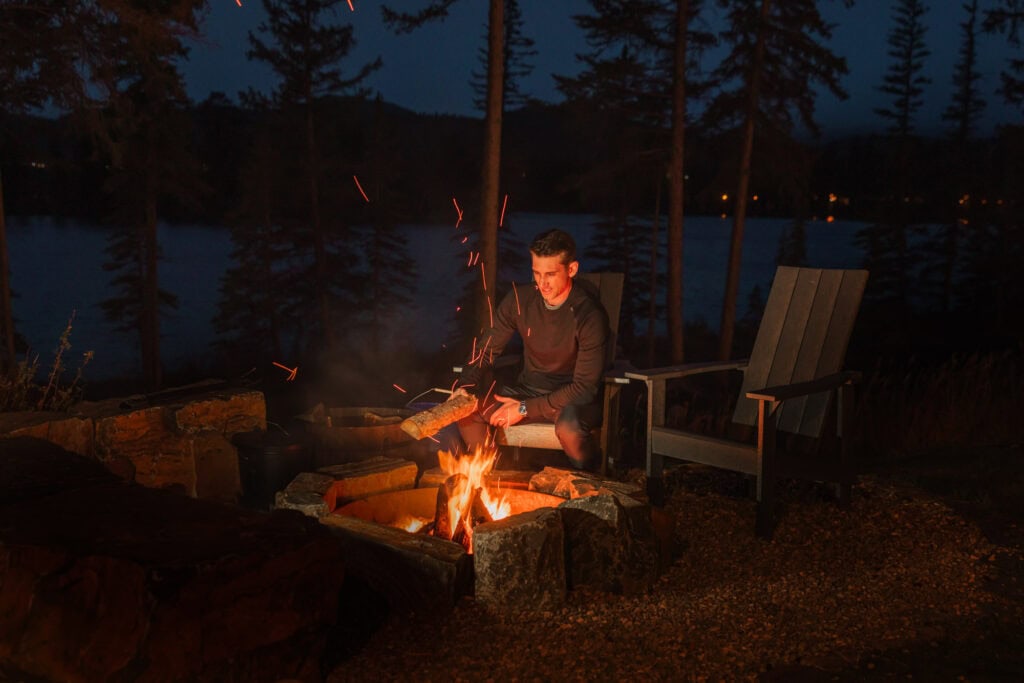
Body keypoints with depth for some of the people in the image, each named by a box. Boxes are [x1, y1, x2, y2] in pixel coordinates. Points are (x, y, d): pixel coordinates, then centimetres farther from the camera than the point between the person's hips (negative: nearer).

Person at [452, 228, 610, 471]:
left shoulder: (590, 315, -21)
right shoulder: (520, 300, -7)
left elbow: (585, 387, -20)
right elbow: (486, 349, 1)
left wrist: (525, 409, -21)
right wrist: (465, 387, -20)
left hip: (573, 399, -4)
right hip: (528, 391, 5)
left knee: (568, 427, -39)